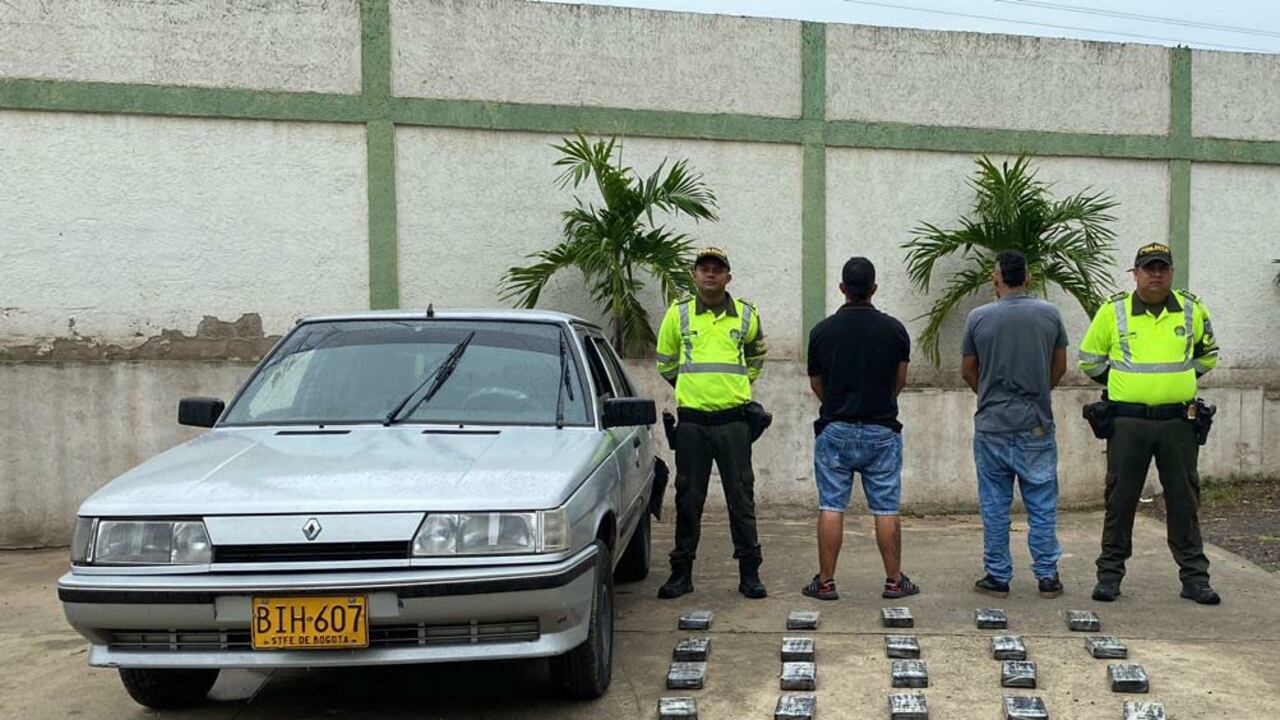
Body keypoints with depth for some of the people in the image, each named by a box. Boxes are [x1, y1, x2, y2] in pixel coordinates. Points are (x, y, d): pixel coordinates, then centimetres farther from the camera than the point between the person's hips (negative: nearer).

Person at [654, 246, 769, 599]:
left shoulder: (747, 315, 5)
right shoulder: (678, 314, 3)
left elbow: (756, 356, 24)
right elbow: (665, 362, 17)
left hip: (733, 420, 0)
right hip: (691, 421, 0)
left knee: (741, 498, 3)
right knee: (688, 500, 6)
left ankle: (749, 573, 12)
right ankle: (681, 572, 16)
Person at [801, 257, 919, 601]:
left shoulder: (823, 331, -4)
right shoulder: (894, 329, -3)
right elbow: (900, 382, 6)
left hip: (835, 430, 0)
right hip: (882, 430, 0)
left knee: (831, 507, 3)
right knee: (886, 509, 6)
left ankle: (826, 582, 6)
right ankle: (894, 580, 13)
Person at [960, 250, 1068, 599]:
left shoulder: (979, 317, -4)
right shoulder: (1049, 314, -1)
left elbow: (968, 372, 5)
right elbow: (1059, 367, 9)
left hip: (991, 424, -1)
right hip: (1036, 425, 1)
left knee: (994, 505, 7)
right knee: (1042, 504, 8)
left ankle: (997, 577, 12)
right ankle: (1047, 577, 13)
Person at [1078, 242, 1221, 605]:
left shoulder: (1192, 309, 5)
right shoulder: (1113, 310, 0)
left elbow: (1207, 355, 21)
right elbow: (1090, 359, 11)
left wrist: (1180, 381, 10)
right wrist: (1122, 382, 6)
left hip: (1178, 421, 2)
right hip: (1128, 421, -1)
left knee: (1184, 499, 8)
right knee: (1121, 498, 4)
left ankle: (1195, 577, 17)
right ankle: (1110, 573, 13)